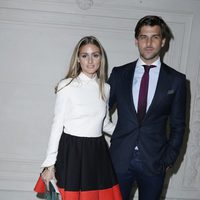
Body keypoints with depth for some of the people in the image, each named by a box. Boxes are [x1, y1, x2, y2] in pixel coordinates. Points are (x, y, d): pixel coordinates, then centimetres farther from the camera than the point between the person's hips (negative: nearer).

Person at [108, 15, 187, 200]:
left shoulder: (176, 80, -1)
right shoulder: (119, 74, 2)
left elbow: (178, 125, 4)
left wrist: (169, 159, 1)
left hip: (154, 161, 0)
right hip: (120, 158, 1)